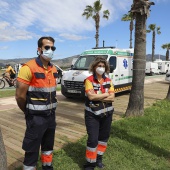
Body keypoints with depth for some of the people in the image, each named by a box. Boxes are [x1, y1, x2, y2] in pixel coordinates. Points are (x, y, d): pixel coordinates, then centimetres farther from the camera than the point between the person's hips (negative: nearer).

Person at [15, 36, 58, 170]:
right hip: (36, 117, -7)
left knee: (48, 145, 24)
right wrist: (29, 112, -2)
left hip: (51, 115, 7)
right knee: (32, 151, 6)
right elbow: (20, 96, -17)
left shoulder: (53, 69, 5)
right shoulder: (29, 68, -18)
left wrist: (51, 109, 12)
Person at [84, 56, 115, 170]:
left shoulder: (108, 81, 4)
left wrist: (97, 97, -16)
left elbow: (112, 98, -5)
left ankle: (99, 158, 35)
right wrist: (106, 94, -12)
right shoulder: (89, 80, -9)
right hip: (92, 115, -5)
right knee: (93, 139, -4)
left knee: (104, 136, 15)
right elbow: (91, 96, -22)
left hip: (106, 114, 5)